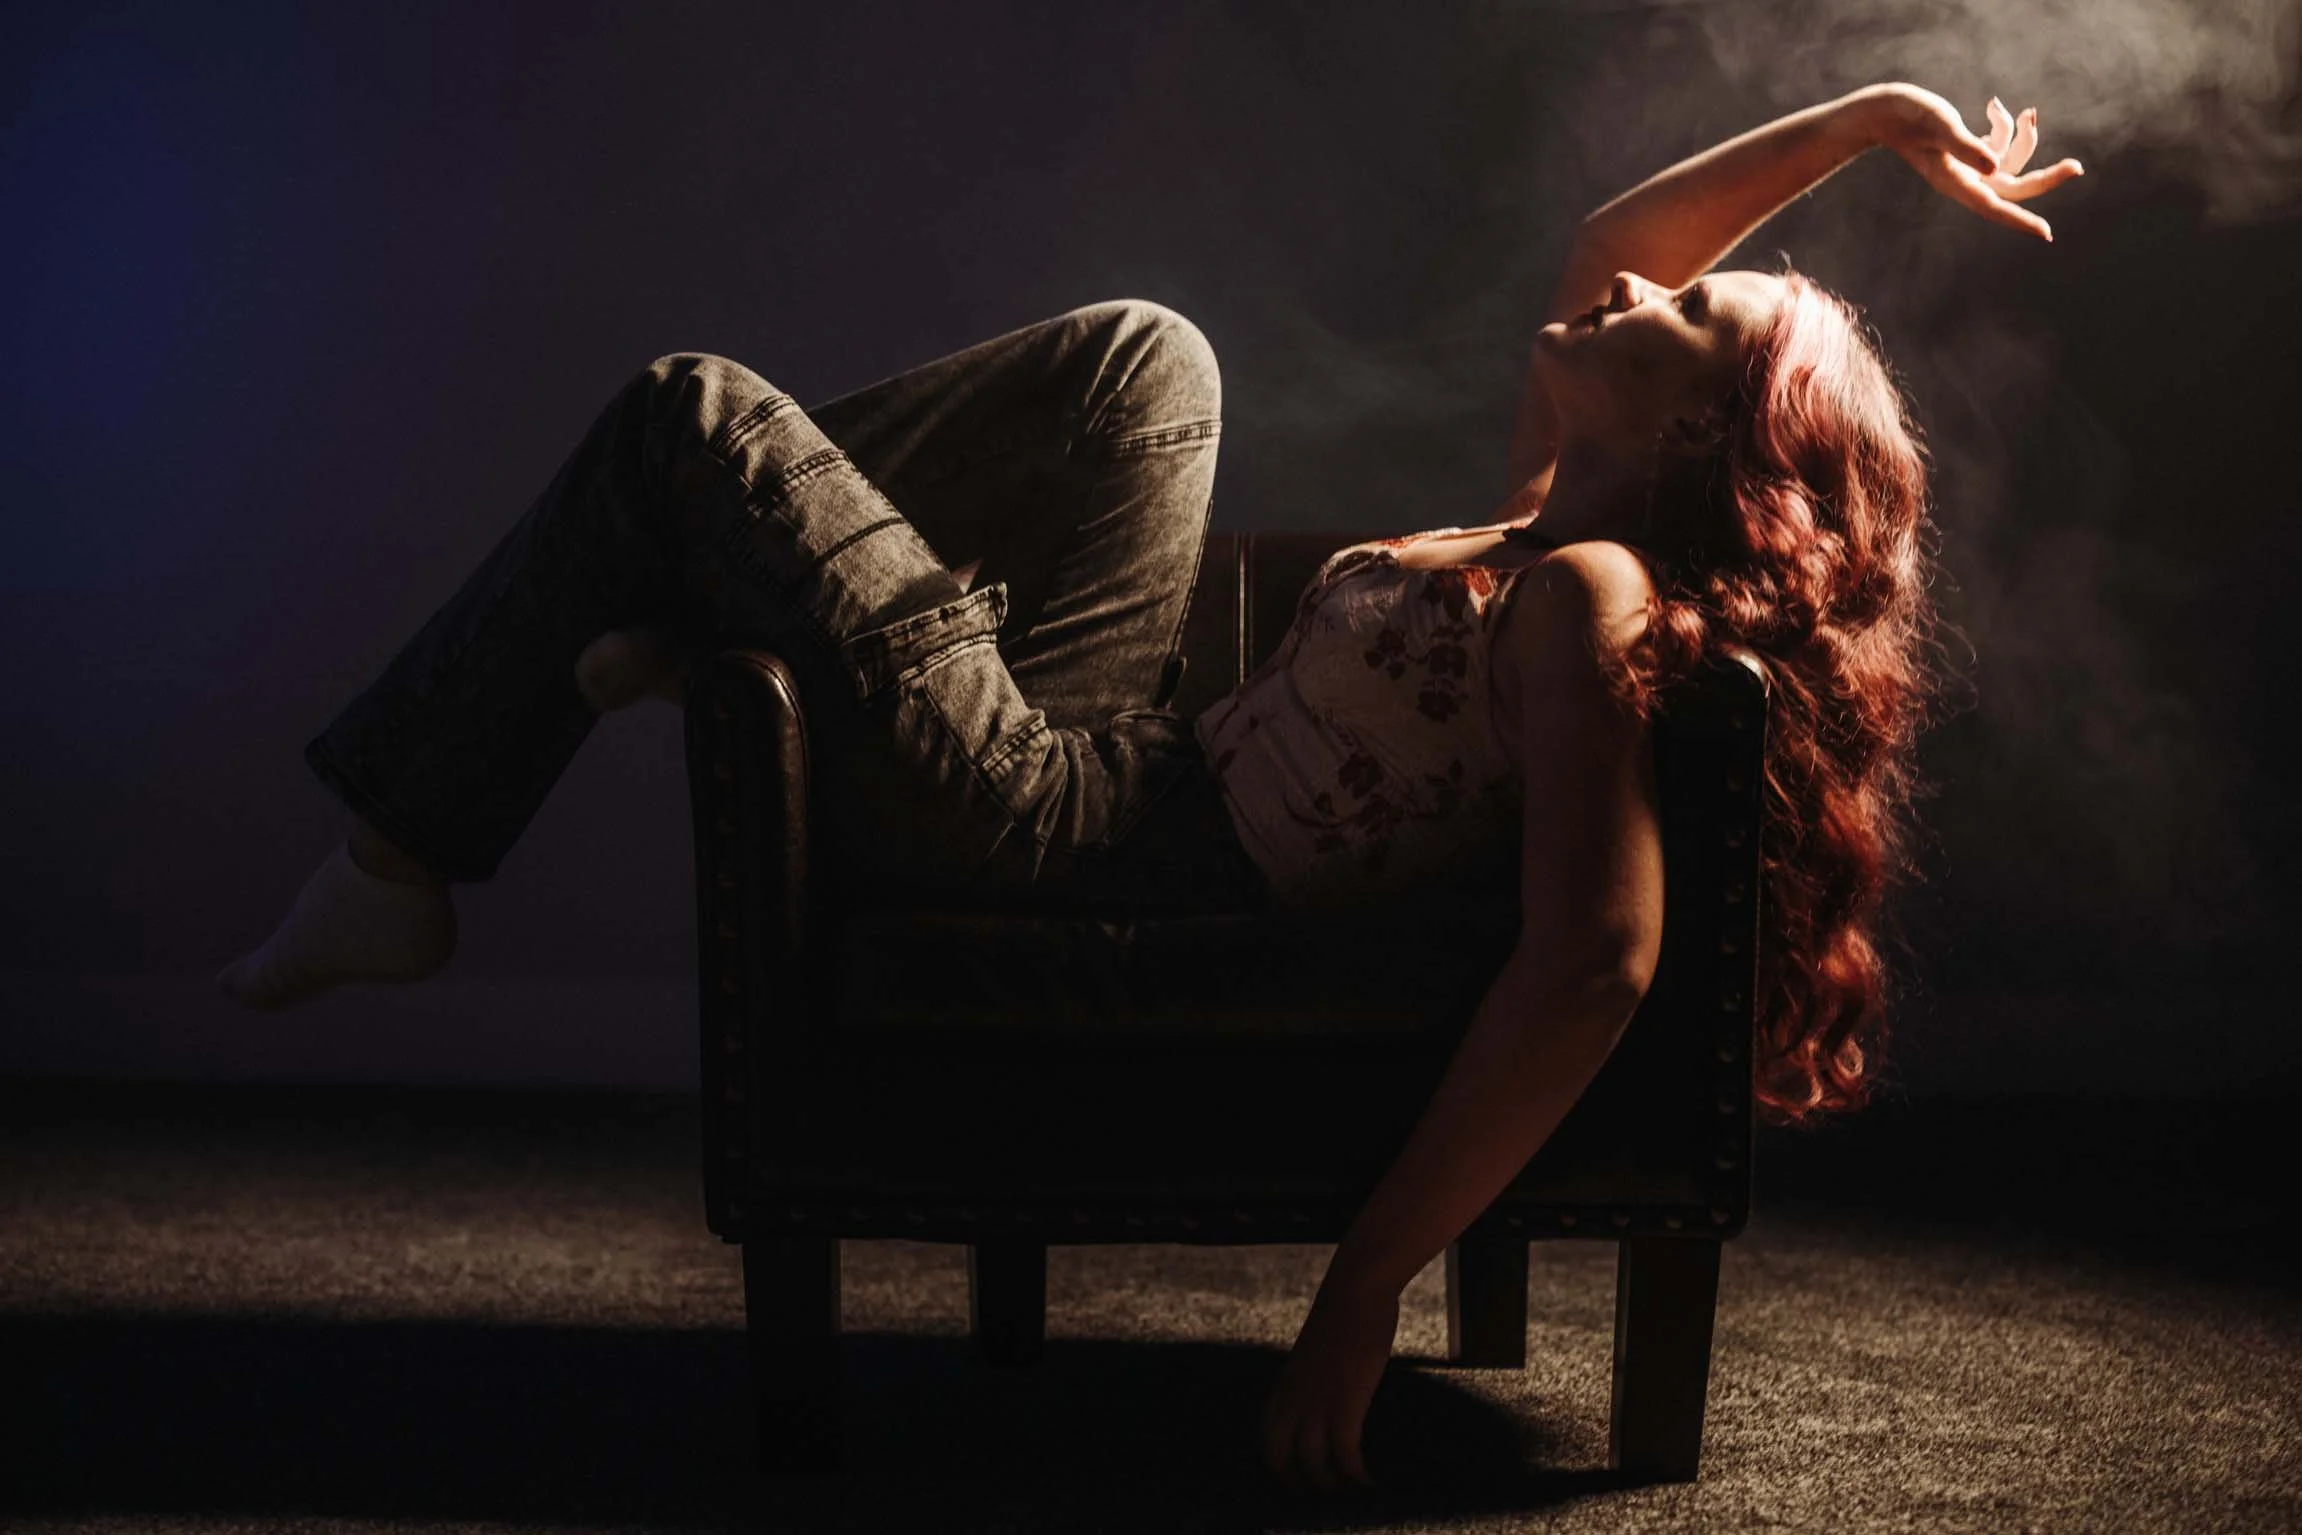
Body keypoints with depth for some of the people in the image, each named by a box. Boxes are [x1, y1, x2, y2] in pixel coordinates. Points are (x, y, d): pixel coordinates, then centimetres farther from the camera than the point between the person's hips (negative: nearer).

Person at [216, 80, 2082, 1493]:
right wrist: (1871, 113, 18)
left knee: (687, 418, 1)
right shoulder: (1552, 526, 5)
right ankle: (706, 610, 18)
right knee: (1141, 352, 17)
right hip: (1125, 771, 9)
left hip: (1033, 820, -9)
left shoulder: (1589, 597, -20)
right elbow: (1601, 263, 20)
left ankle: (397, 861, 13)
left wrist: (1363, 1296, -34)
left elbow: (1595, 967, -33)